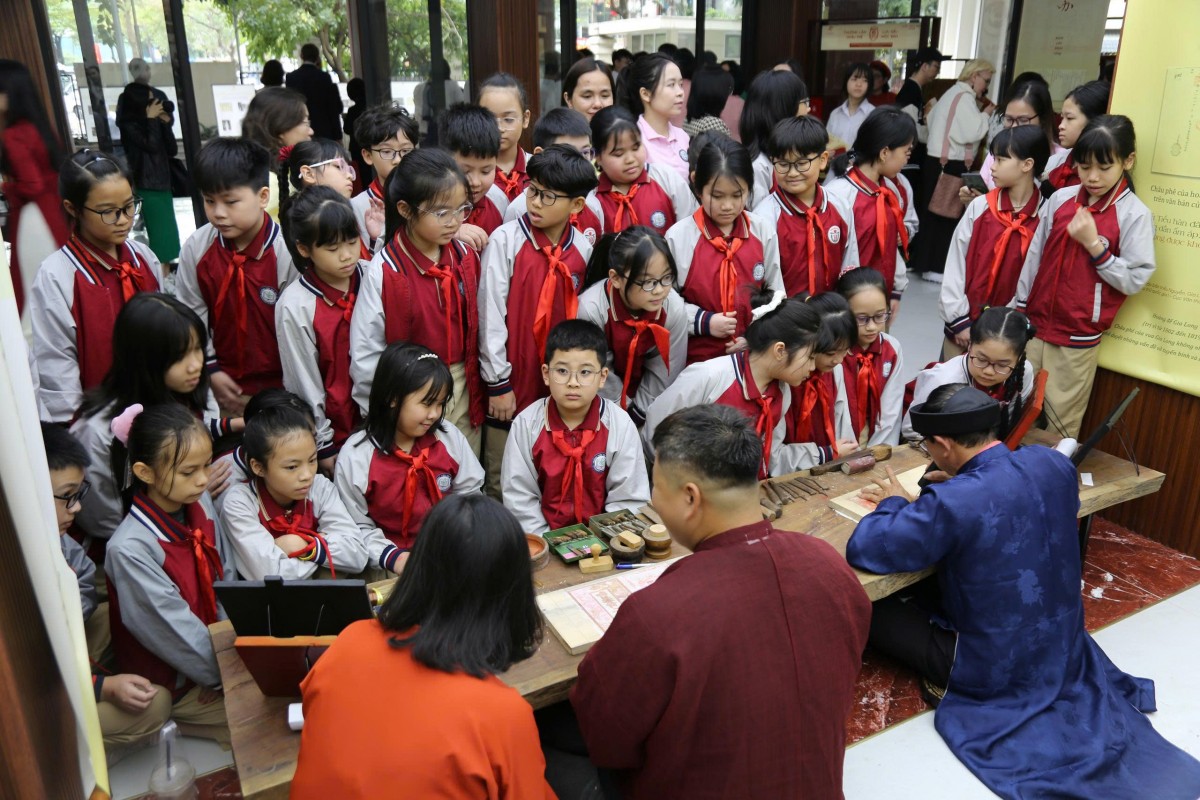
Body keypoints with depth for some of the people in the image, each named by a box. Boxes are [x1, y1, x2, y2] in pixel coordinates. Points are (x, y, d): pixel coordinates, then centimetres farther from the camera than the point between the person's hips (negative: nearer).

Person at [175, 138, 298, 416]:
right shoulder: (195, 248, -7)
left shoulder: (287, 250, -18)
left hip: (279, 385, -3)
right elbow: (191, 317, 4)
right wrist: (210, 369, 2)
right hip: (224, 383, 3)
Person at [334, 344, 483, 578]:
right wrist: (392, 556, -19)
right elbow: (357, 527, -6)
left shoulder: (449, 437, 0)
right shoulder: (355, 456, -10)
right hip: (389, 567, -3)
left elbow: (469, 495, 9)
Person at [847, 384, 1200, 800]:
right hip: (1064, 647, 7)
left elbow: (863, 550, -26)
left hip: (996, 668, -7)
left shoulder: (954, 502, -32)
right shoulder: (1055, 463, -10)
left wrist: (894, 503, -6)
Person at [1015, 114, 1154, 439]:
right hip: (1034, 324, 4)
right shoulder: (1060, 199, 2)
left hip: (1077, 339, -4)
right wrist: (1019, 308, 9)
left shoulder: (1135, 215, -8)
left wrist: (1094, 245, -19)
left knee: (1059, 422, 3)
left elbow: (1135, 280, -10)